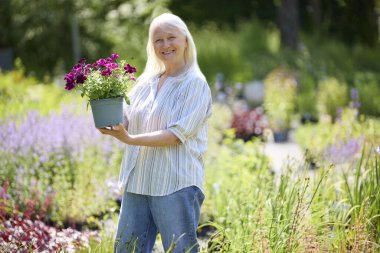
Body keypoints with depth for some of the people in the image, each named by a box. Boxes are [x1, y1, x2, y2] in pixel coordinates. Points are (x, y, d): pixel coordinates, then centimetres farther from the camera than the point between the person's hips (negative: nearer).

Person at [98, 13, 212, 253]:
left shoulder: (195, 84, -5)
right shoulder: (145, 83, 13)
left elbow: (177, 134, -15)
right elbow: (127, 124, 14)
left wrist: (131, 139, -22)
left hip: (177, 186, -6)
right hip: (138, 182, 6)